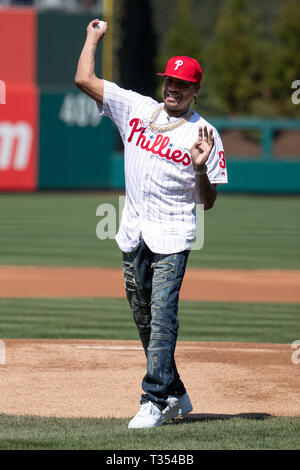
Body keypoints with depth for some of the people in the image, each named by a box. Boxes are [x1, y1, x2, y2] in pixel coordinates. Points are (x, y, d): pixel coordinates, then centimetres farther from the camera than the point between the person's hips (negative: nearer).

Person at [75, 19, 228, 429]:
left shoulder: (204, 134, -3)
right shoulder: (135, 108, 8)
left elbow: (208, 202, -4)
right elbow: (84, 78, 7)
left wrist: (201, 168, -21)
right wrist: (93, 38, 14)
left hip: (172, 239, -5)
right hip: (134, 235, 5)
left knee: (162, 317, -14)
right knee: (145, 320, 10)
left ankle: (154, 402, -15)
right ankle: (175, 395, 22)